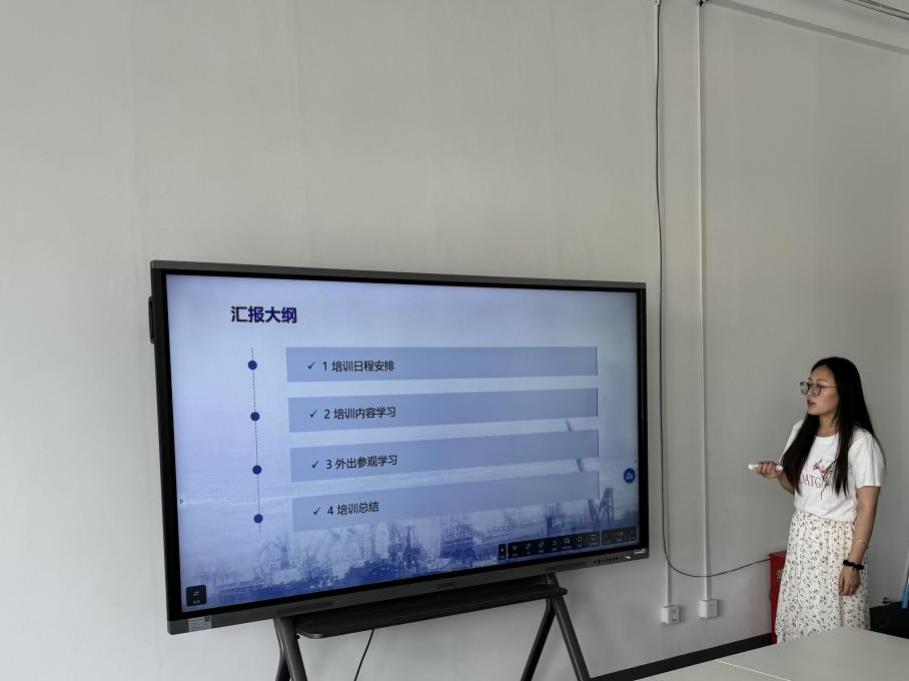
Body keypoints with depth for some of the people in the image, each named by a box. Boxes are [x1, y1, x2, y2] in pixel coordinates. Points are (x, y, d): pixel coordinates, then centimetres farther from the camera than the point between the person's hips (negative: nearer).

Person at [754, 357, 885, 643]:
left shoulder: (860, 441, -13)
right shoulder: (801, 431, 6)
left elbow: (867, 507, -13)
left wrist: (853, 563, -15)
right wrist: (778, 474, -4)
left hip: (837, 543, -6)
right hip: (801, 539, 6)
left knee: (833, 627, -1)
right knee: (796, 621, 8)